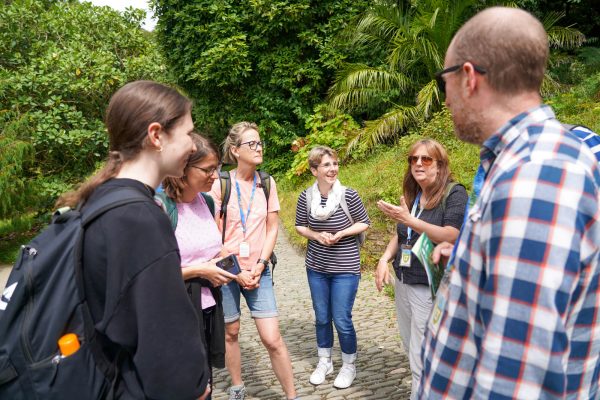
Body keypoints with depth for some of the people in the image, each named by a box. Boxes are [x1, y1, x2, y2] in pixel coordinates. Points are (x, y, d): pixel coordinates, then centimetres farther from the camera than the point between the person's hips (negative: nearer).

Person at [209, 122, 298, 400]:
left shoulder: (267, 184, 1)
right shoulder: (220, 184, -8)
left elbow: (272, 229, 4)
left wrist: (260, 266, -6)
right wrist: (235, 271, -10)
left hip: (258, 271, 1)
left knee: (272, 339, -3)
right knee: (230, 333, 13)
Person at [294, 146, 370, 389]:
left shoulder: (348, 195, -15)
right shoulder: (306, 197, -7)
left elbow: (364, 223, -4)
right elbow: (299, 226, 5)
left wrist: (340, 234, -19)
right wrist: (317, 235, -14)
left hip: (345, 268, -3)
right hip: (316, 268, 3)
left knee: (342, 320, 2)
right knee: (322, 318, 15)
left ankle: (349, 366, 26)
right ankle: (324, 362, 35)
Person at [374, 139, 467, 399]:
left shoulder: (454, 193, -10)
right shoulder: (411, 195, 11)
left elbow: (451, 236, -22)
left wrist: (409, 219, -26)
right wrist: (384, 259, 3)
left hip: (431, 287, -7)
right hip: (403, 283, 8)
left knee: (423, 360, -2)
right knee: (412, 350, 18)